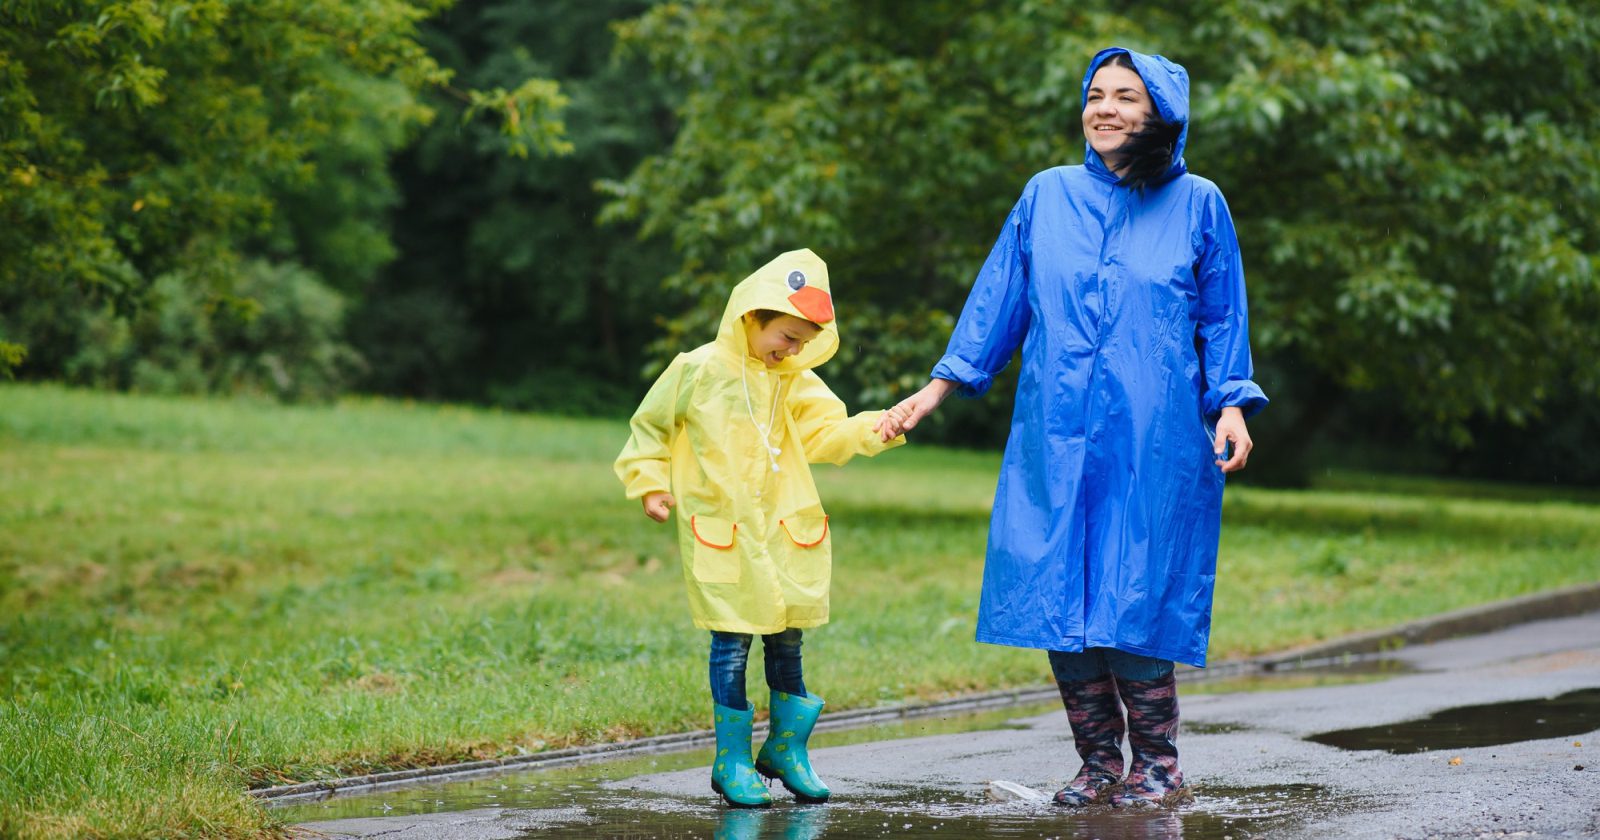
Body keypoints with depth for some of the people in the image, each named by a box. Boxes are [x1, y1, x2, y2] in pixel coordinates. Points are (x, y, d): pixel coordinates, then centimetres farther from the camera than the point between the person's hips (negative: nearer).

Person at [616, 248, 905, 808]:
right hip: (721, 531, -4)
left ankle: (785, 749, 25)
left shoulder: (794, 381, 7)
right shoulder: (699, 371, -5)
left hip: (784, 528, 4)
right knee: (733, 641, -3)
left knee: (787, 638, 9)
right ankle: (732, 760, 7)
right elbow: (652, 425, 5)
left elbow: (824, 434, 0)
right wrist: (650, 483, -1)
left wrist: (871, 430, -16)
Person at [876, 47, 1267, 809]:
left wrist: (1230, 406, -3)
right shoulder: (1047, 196, 11)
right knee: (1061, 599, -1)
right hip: (1056, 437, 3)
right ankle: (1099, 766, 10)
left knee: (1136, 598, -8)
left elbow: (1222, 318, 9)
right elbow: (997, 301, 14)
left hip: (1154, 439, -2)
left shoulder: (1196, 204, 6)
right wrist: (938, 388, 11)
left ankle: (1157, 767, 4)